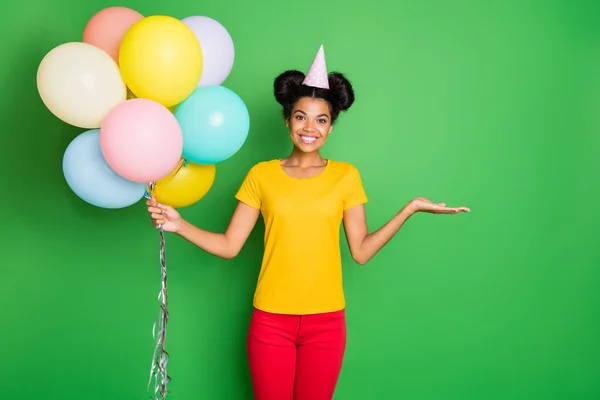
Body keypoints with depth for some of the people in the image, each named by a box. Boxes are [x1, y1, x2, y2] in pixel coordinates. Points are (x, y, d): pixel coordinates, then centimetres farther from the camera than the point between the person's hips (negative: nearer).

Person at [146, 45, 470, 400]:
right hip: (271, 319, 0)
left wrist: (410, 209, -6)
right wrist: (179, 224, -13)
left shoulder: (346, 175, 1)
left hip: (326, 322, 0)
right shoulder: (262, 175, 0)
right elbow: (229, 246, -1)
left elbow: (361, 251, -1)